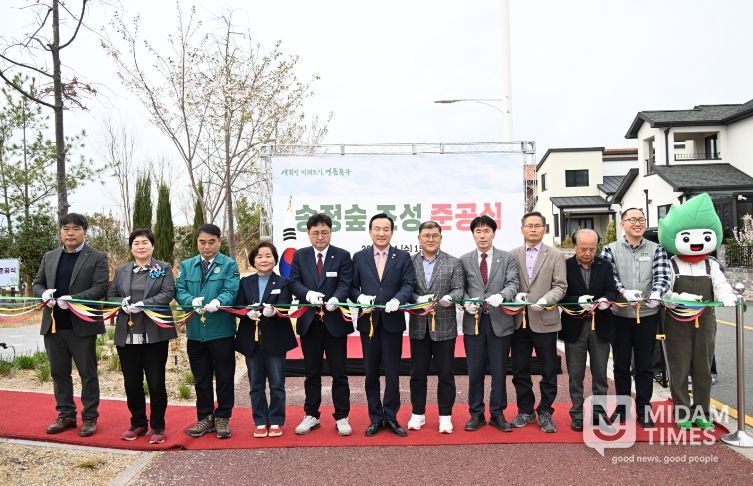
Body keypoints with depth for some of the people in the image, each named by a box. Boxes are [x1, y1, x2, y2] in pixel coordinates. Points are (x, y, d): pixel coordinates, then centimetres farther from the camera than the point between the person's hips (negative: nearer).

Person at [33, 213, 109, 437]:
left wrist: (73, 299, -23)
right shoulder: (49, 257, 13)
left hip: (82, 326, -5)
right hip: (53, 325, 5)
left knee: (88, 374, 4)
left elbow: (101, 288, -11)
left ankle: (89, 418, 15)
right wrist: (44, 293, -8)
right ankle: (66, 416, 26)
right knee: (59, 373, 13)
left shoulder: (97, 258, -3)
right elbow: (37, 284, 16)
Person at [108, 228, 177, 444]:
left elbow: (168, 293, -8)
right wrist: (122, 304, -9)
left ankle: (158, 427, 14)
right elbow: (110, 296, 13)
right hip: (127, 335, 4)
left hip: (155, 333, -3)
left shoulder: (163, 268, 3)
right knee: (131, 382, 10)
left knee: (156, 382, 2)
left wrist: (144, 304, -20)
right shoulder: (122, 270, 14)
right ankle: (138, 424, 26)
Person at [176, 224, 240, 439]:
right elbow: (179, 291, 2)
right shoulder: (186, 265, 10)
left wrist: (217, 302, -32)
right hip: (195, 331, 3)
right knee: (201, 378, 13)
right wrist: (192, 301, -19)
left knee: (224, 377, 6)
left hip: (221, 330, -3)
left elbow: (231, 292, -12)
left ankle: (222, 418, 20)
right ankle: (205, 418, 26)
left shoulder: (229, 265, -1)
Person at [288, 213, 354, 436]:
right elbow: (294, 282, 0)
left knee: (339, 373, 5)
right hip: (309, 322, 2)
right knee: (312, 373, 12)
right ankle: (311, 416, 24)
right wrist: (308, 294, -21)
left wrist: (335, 299, -29)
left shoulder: (342, 255, 0)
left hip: (335, 320, -2)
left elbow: (345, 284, -8)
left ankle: (341, 417, 16)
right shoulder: (300, 255, 7)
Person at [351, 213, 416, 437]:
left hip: (392, 320, -1)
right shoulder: (359, 257, 7)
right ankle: (375, 418, 20)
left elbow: (409, 284, -4)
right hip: (368, 321, 1)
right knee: (371, 373, 9)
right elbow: (352, 286, 5)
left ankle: (391, 418, 18)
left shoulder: (403, 257, 5)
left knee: (392, 373, 5)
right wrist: (359, 296, -15)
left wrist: (397, 299, -22)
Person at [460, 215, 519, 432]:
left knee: (499, 371, 7)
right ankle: (476, 414, 19)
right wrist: (466, 302, -13)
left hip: (499, 321, -1)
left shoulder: (507, 258, 5)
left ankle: (497, 414, 20)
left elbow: (513, 284, -5)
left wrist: (500, 295, -25)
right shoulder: (464, 260, 8)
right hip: (473, 321, 1)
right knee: (475, 371, 8)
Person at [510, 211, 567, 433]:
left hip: (545, 320, -2)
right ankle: (525, 411, 25)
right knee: (520, 370, 10)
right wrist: (515, 295, -13)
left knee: (549, 371, 5)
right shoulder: (513, 255, 7)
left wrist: (545, 300, -19)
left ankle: (545, 413, 19)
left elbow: (560, 286, -4)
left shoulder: (555, 255, 2)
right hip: (519, 320, 2)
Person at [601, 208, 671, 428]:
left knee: (645, 365, 8)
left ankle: (643, 409, 21)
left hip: (647, 314, 0)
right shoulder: (611, 249, 1)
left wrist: (655, 295, -29)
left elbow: (662, 277, -8)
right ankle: (622, 406, 25)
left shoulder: (656, 250, 3)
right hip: (620, 315, 0)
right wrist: (624, 292, -28)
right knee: (621, 364, 10)